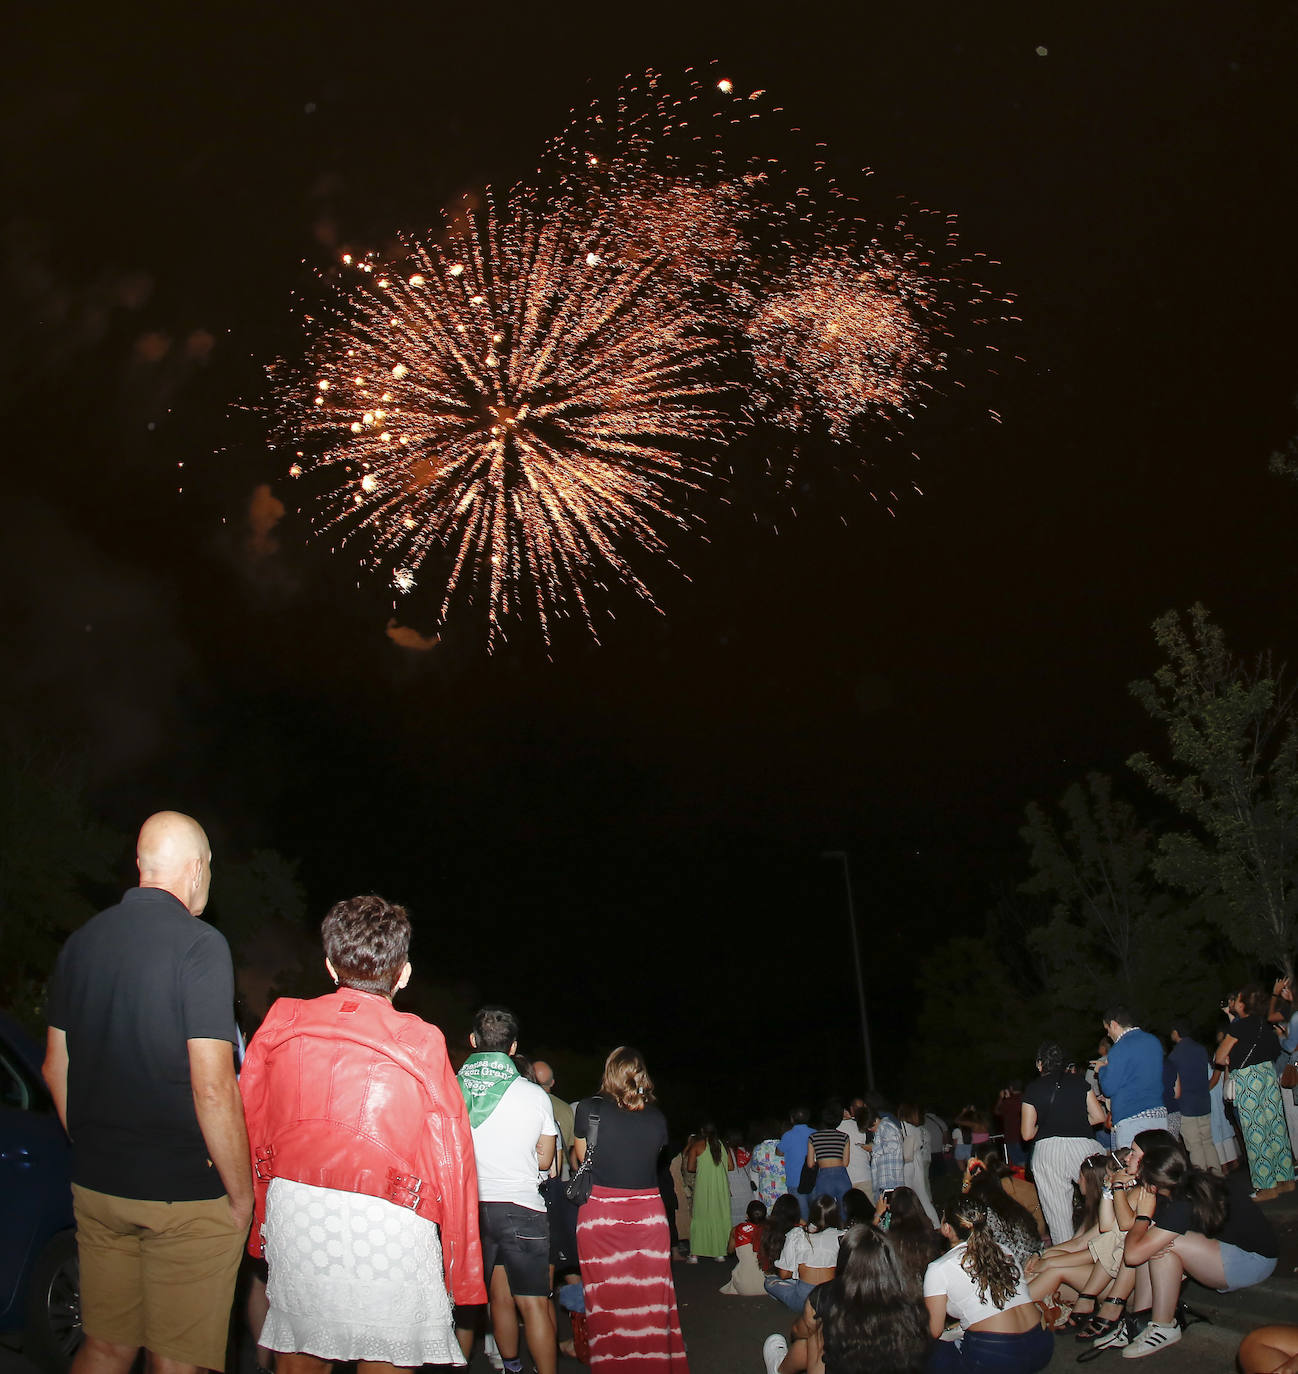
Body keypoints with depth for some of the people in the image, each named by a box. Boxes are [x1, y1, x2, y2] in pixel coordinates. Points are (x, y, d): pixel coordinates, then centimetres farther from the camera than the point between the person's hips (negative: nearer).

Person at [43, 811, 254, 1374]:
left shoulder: (81, 941, 4)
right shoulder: (199, 944, -17)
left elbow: (55, 1068, 12)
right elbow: (212, 1089, -21)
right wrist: (242, 1194, -10)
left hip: (95, 1186, 7)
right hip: (187, 1197, -6)